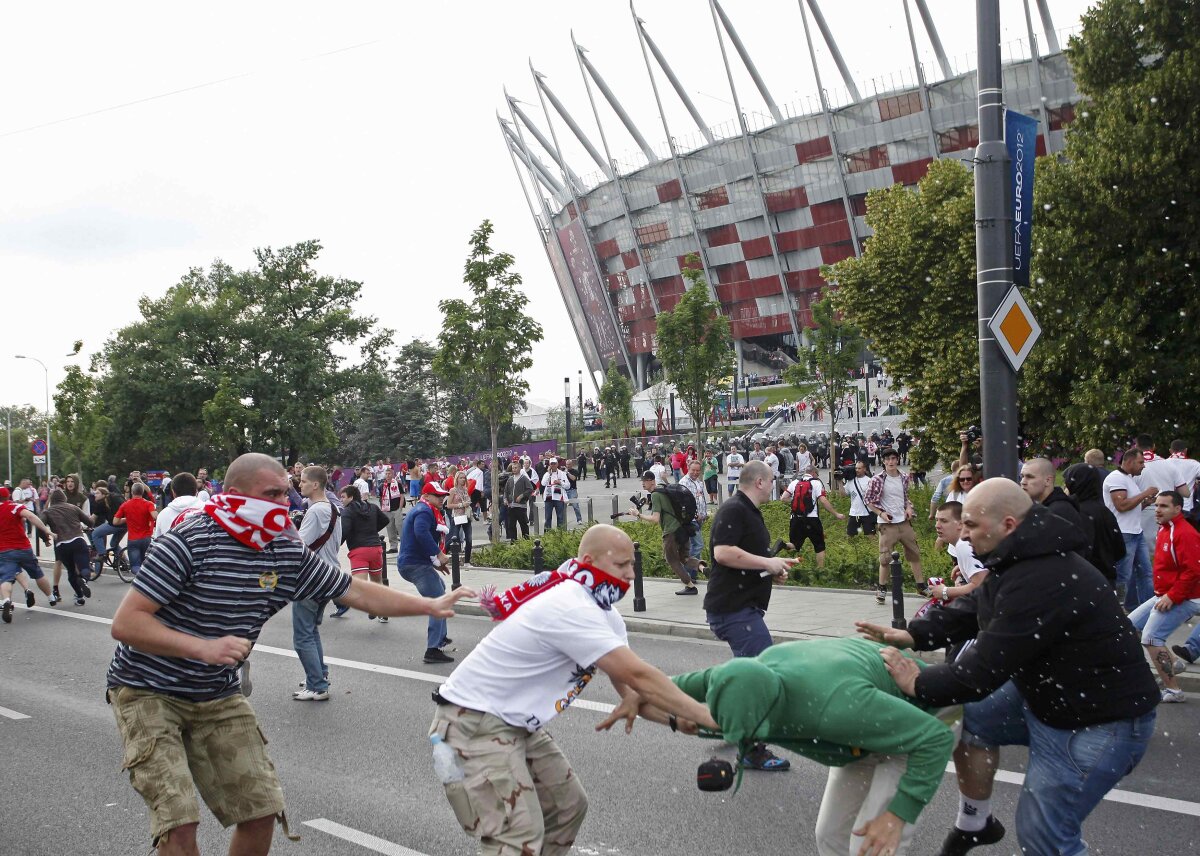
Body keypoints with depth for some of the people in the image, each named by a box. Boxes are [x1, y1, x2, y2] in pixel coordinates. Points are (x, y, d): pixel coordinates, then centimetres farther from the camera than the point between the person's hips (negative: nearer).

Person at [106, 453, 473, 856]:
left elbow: (356, 592, 4)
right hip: (148, 691, -6)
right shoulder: (189, 543, -24)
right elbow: (125, 624, -25)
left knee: (261, 811, 3)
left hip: (216, 696, 6)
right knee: (180, 822, -17)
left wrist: (431, 605, 3)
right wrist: (203, 647, -35)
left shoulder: (288, 551, -5)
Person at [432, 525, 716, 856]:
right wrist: (707, 716, -22)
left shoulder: (603, 613, 5)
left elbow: (626, 679, 2)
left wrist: (677, 717, -14)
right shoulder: (572, 610, -27)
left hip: (516, 724, 10)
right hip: (473, 725, -10)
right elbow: (638, 675, -28)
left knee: (568, 805, 15)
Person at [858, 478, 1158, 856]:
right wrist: (910, 635, -5)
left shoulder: (1039, 583, -33)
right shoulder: (1022, 561, 1)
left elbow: (986, 668, -29)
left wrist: (918, 684, -16)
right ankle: (975, 823, 29)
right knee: (968, 718, 12)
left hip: (1101, 721, -10)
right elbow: (969, 611, 8)